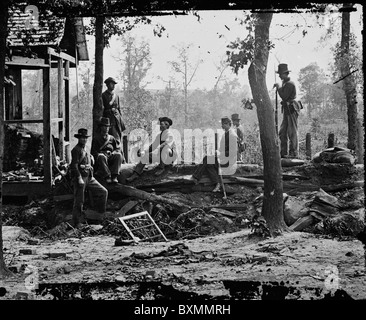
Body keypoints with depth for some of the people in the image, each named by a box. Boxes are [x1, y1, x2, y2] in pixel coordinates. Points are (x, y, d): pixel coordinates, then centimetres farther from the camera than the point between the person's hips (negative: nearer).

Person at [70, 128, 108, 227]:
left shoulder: (85, 150, 17)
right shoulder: (76, 149, -10)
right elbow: (74, 165, -18)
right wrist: (79, 178, -24)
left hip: (89, 178, 8)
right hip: (79, 178, -8)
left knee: (103, 192, 2)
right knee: (79, 202, -2)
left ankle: (101, 214, 11)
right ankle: (77, 223, 7)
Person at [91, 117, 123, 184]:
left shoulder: (111, 138, 24)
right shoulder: (96, 138, 15)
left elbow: (118, 148, 16)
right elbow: (93, 152, 7)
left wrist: (113, 153, -6)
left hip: (111, 157, 3)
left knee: (118, 155, -30)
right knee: (101, 156, -38)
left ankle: (114, 176, -34)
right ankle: (107, 177, -42)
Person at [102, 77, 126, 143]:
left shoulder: (116, 95, 15)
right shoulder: (103, 95, -1)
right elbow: (102, 108, -4)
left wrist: (121, 119, 14)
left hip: (117, 117, 5)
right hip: (108, 117, -5)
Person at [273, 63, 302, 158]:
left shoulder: (290, 84, -15)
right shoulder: (285, 83, 16)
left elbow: (284, 97, -20)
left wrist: (278, 87, -10)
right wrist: (278, 87, 12)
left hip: (291, 109, -10)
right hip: (287, 110, 10)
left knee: (292, 132, -6)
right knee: (282, 132, 10)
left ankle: (293, 153, -1)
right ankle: (284, 153, 13)